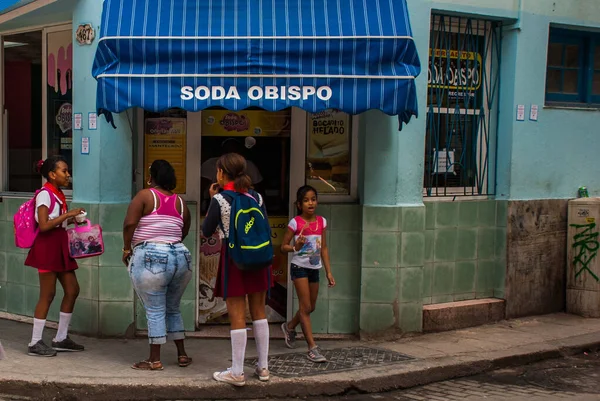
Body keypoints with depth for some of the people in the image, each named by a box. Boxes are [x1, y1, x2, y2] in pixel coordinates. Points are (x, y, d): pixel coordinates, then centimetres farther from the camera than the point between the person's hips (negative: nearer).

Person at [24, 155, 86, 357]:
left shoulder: (59, 194, 13)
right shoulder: (44, 194, -13)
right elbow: (43, 225, -22)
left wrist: (72, 220, 9)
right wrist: (67, 214, -20)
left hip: (60, 246, 9)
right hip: (47, 247, -9)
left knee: (72, 289, 10)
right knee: (47, 294, -4)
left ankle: (61, 338, 19)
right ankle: (35, 343, 5)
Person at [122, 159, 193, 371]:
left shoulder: (145, 195, -4)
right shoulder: (180, 202, 11)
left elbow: (129, 223, -12)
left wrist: (127, 249, -1)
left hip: (151, 259, -5)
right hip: (181, 257, 5)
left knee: (155, 312, 0)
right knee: (173, 309, 18)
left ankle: (155, 359, 5)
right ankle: (182, 355, 22)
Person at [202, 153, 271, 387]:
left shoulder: (220, 199, -10)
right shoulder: (257, 197, 3)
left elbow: (207, 231, -2)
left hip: (234, 259, -4)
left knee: (237, 317, 0)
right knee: (258, 313, 13)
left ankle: (237, 373, 4)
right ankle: (263, 368, 18)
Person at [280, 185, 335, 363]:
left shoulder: (321, 222, 3)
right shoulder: (295, 223, -10)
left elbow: (324, 248, 9)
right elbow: (283, 246, -5)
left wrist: (329, 272, 6)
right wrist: (295, 247, -27)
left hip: (314, 268, 6)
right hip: (300, 267, -6)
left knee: (310, 307, 15)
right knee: (305, 307, -8)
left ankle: (289, 326, 43)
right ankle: (312, 348, -5)